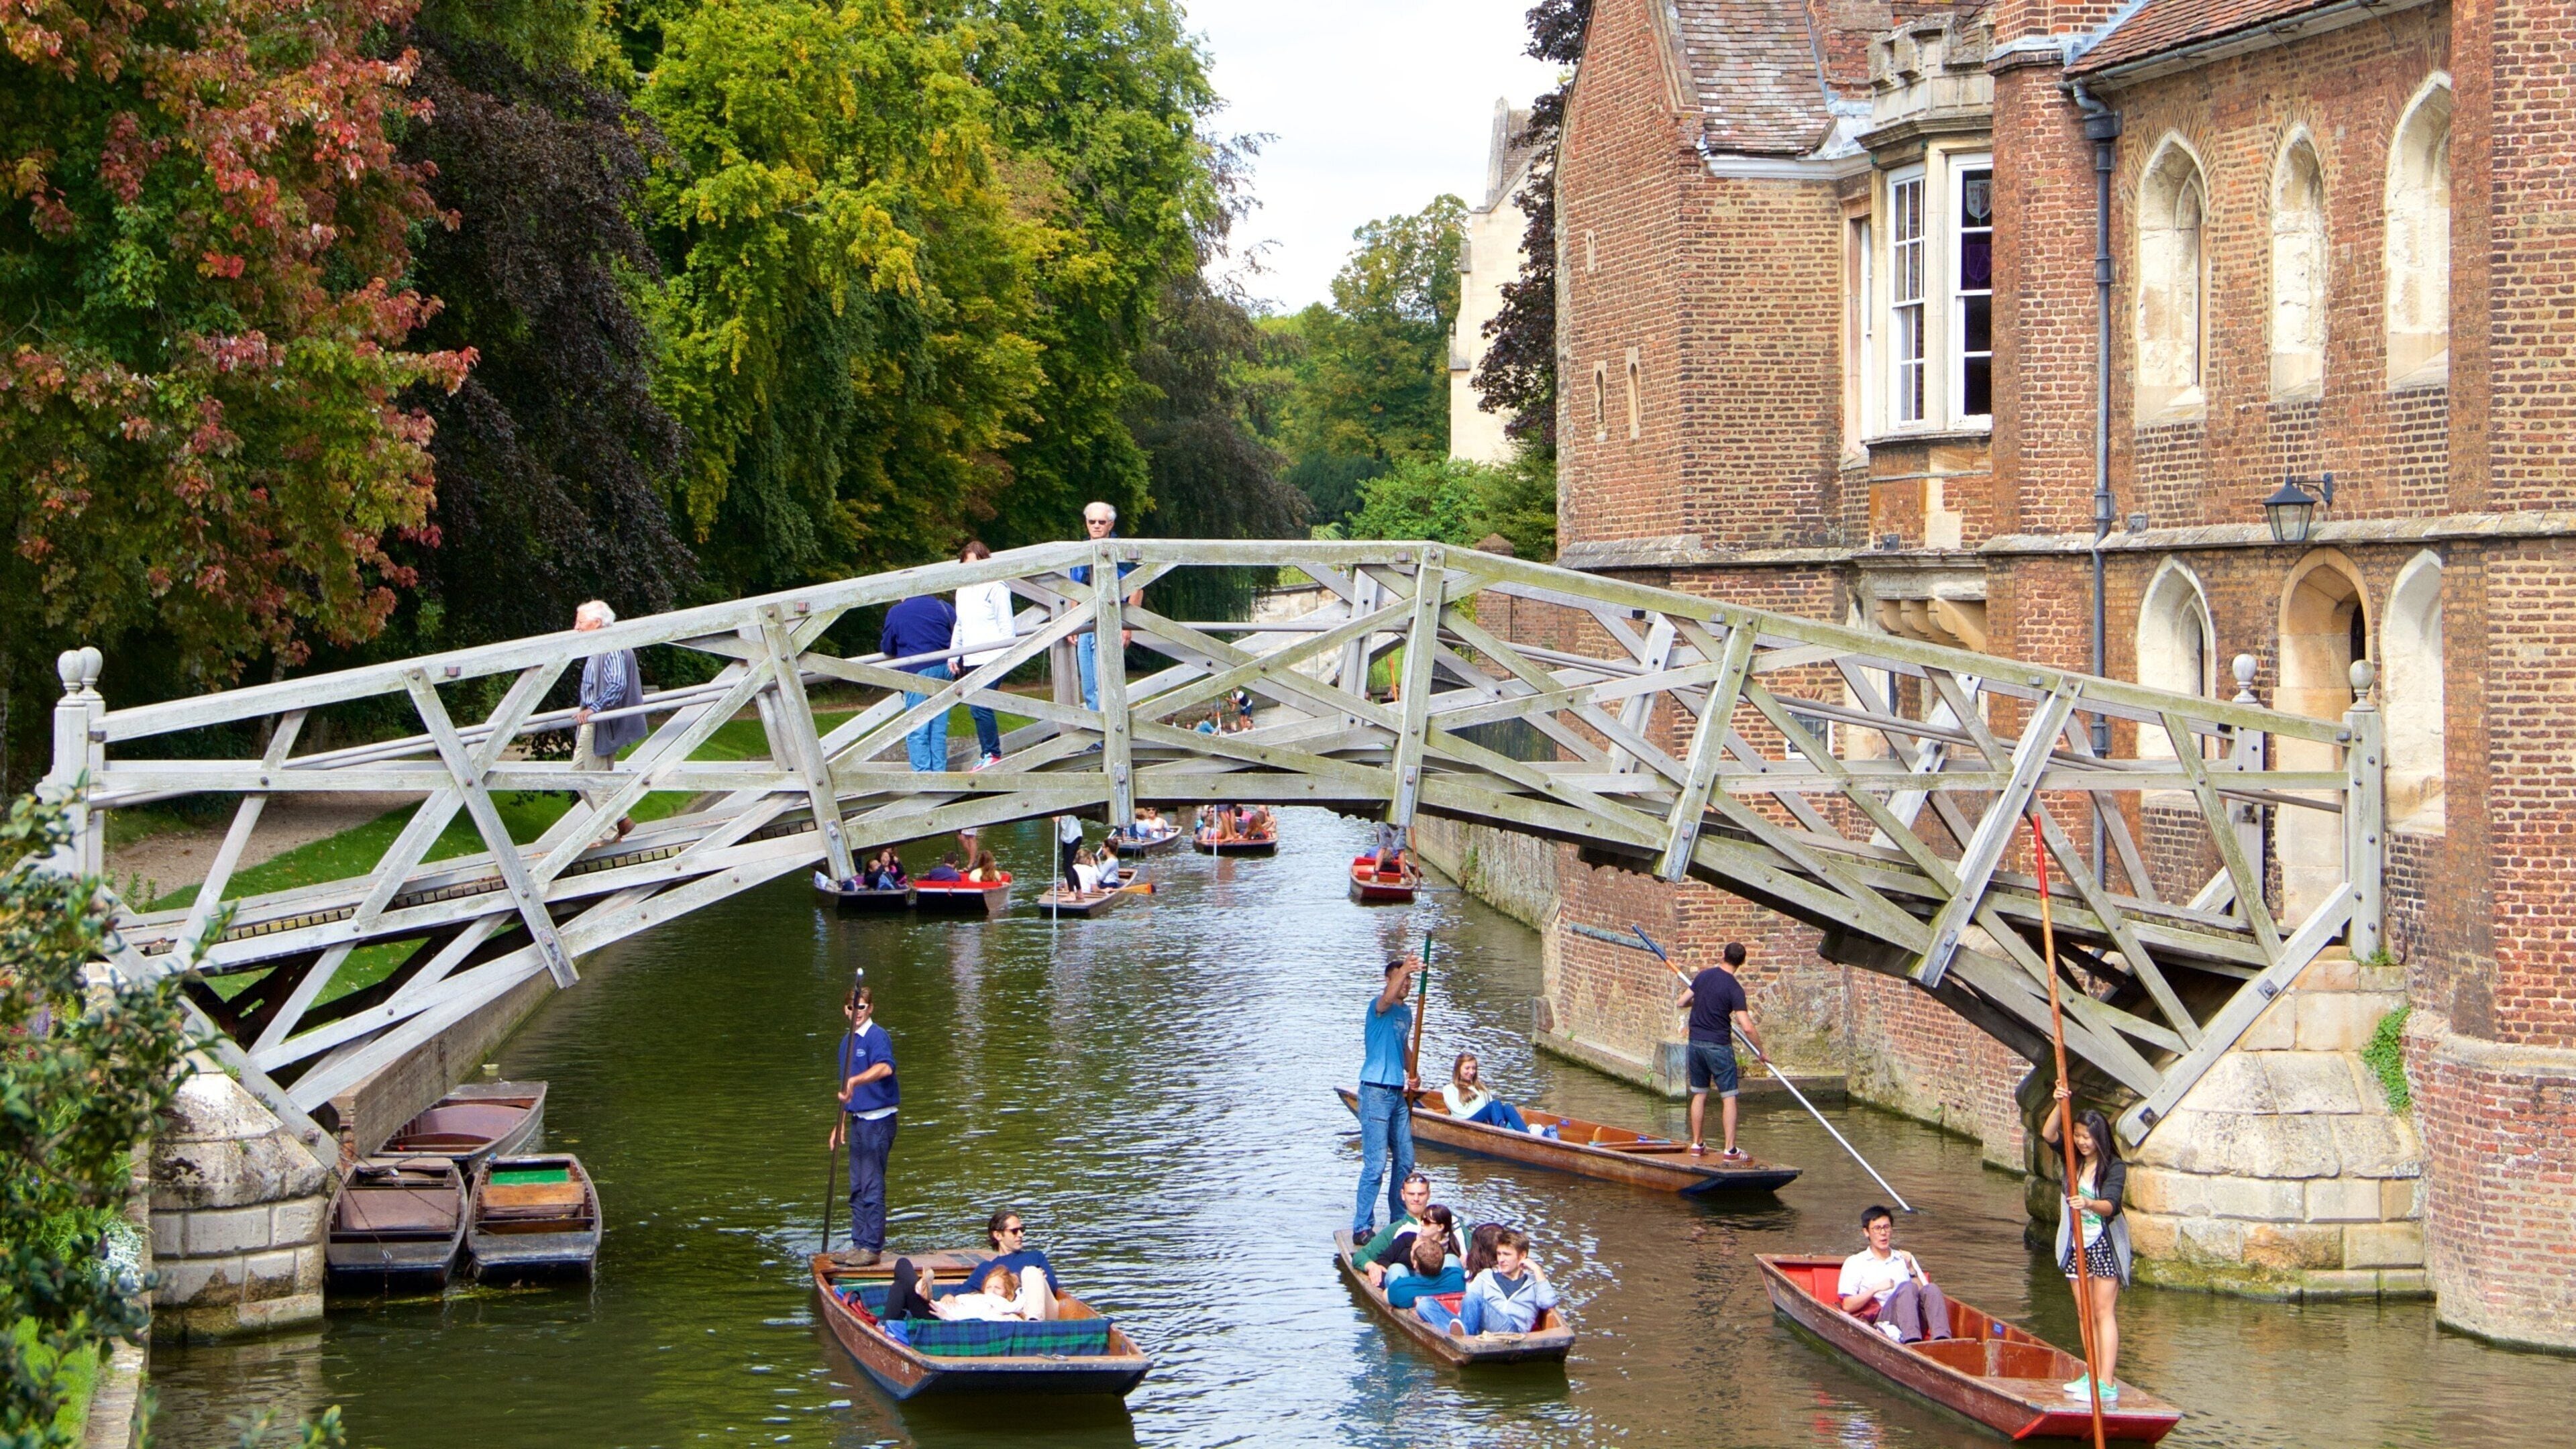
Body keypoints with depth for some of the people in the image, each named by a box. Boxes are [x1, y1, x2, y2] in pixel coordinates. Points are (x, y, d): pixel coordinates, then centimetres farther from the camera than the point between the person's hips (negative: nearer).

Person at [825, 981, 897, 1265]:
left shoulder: (877, 1036, -12)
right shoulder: (847, 1042, 16)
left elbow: (885, 1068, -34)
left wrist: (855, 1081, -47)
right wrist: (841, 1124, 24)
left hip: (878, 1121, -9)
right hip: (858, 1121, 9)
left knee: (872, 1186, -8)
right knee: (857, 1188, 11)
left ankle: (872, 1247, -5)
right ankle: (859, 1244, 17)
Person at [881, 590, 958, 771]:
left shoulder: (896, 613, 0)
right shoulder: (943, 607, 6)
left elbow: (887, 647, 9)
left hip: (917, 671, -4)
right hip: (944, 668, 4)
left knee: (917, 731, -1)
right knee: (939, 731, 9)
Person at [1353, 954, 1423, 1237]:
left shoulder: (1407, 1010, 16)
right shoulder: (1380, 1007, -9)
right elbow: (1387, 998, -34)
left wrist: (1412, 1073, 13)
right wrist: (1403, 971, -51)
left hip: (1398, 1093, 8)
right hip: (1376, 1093, -8)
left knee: (1405, 1161, 11)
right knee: (1376, 1164, -10)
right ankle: (1362, 1228, -6)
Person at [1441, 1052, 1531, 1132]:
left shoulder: (1480, 1087, 32)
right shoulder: (1449, 1089, 15)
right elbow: (1462, 1115, 1)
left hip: (1488, 1125, 5)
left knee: (1507, 1107, -27)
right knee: (1496, 1104, -30)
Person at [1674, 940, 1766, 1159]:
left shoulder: (1704, 976, 3)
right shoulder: (1734, 989, -13)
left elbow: (1681, 1002, 10)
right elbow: (1747, 1027, -19)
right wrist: (1760, 1050, -5)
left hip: (1696, 1042, 6)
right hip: (1719, 1046, -6)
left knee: (1699, 1094, 16)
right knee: (1728, 1098, -1)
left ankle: (1697, 1143, 21)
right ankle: (1731, 1149, -5)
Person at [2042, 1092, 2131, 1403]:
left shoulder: (2114, 1167, -13)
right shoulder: (2074, 1160, 4)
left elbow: (2111, 1205, -26)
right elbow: (2048, 1135, -5)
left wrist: (2090, 1204, -46)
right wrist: (2061, 1105, -18)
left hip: (2104, 1245, -6)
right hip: (2077, 1245, 6)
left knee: (2104, 1311, -9)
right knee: (2084, 1312, 10)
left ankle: (2107, 1383, -12)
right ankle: (2093, 1375, 17)